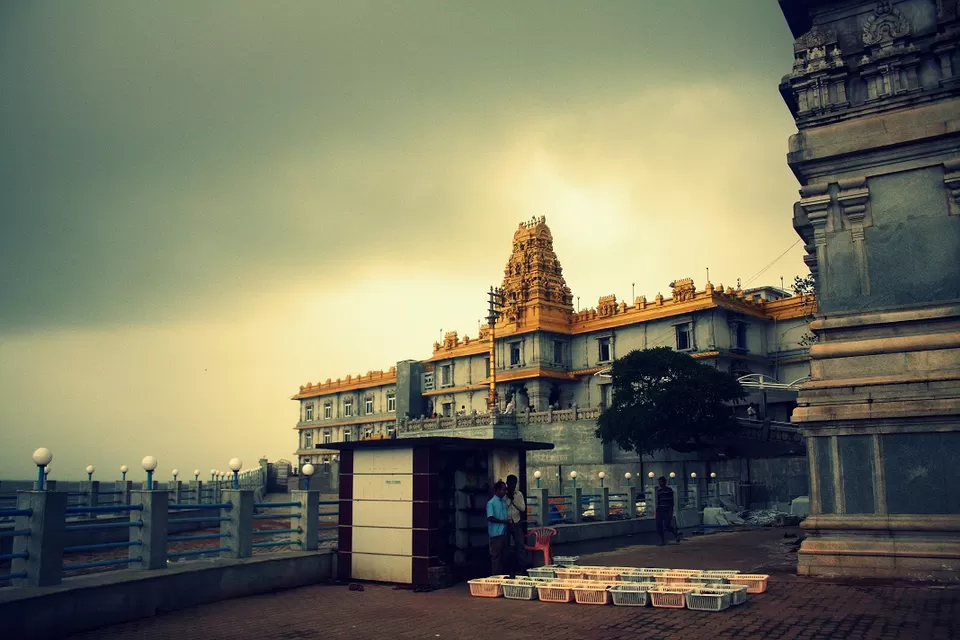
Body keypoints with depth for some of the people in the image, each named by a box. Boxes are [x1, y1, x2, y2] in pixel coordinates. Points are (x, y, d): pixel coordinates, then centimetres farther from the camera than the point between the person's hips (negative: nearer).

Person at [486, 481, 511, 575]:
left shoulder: (503, 502, 15)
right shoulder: (491, 503, -9)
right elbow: (490, 518, -17)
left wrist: (509, 522, 3)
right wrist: (504, 521, -16)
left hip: (504, 533, 7)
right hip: (496, 534, -7)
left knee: (502, 555, 12)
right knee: (496, 556, -4)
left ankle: (501, 574, 18)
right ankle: (496, 576, 0)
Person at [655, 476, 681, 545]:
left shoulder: (669, 490, -4)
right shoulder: (659, 490, 12)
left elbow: (671, 501, -7)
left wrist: (671, 511, -14)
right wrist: (657, 510, 15)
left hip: (667, 511, -5)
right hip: (660, 511, 6)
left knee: (667, 526, -10)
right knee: (659, 527, -2)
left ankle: (676, 534, 17)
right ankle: (662, 541, 6)